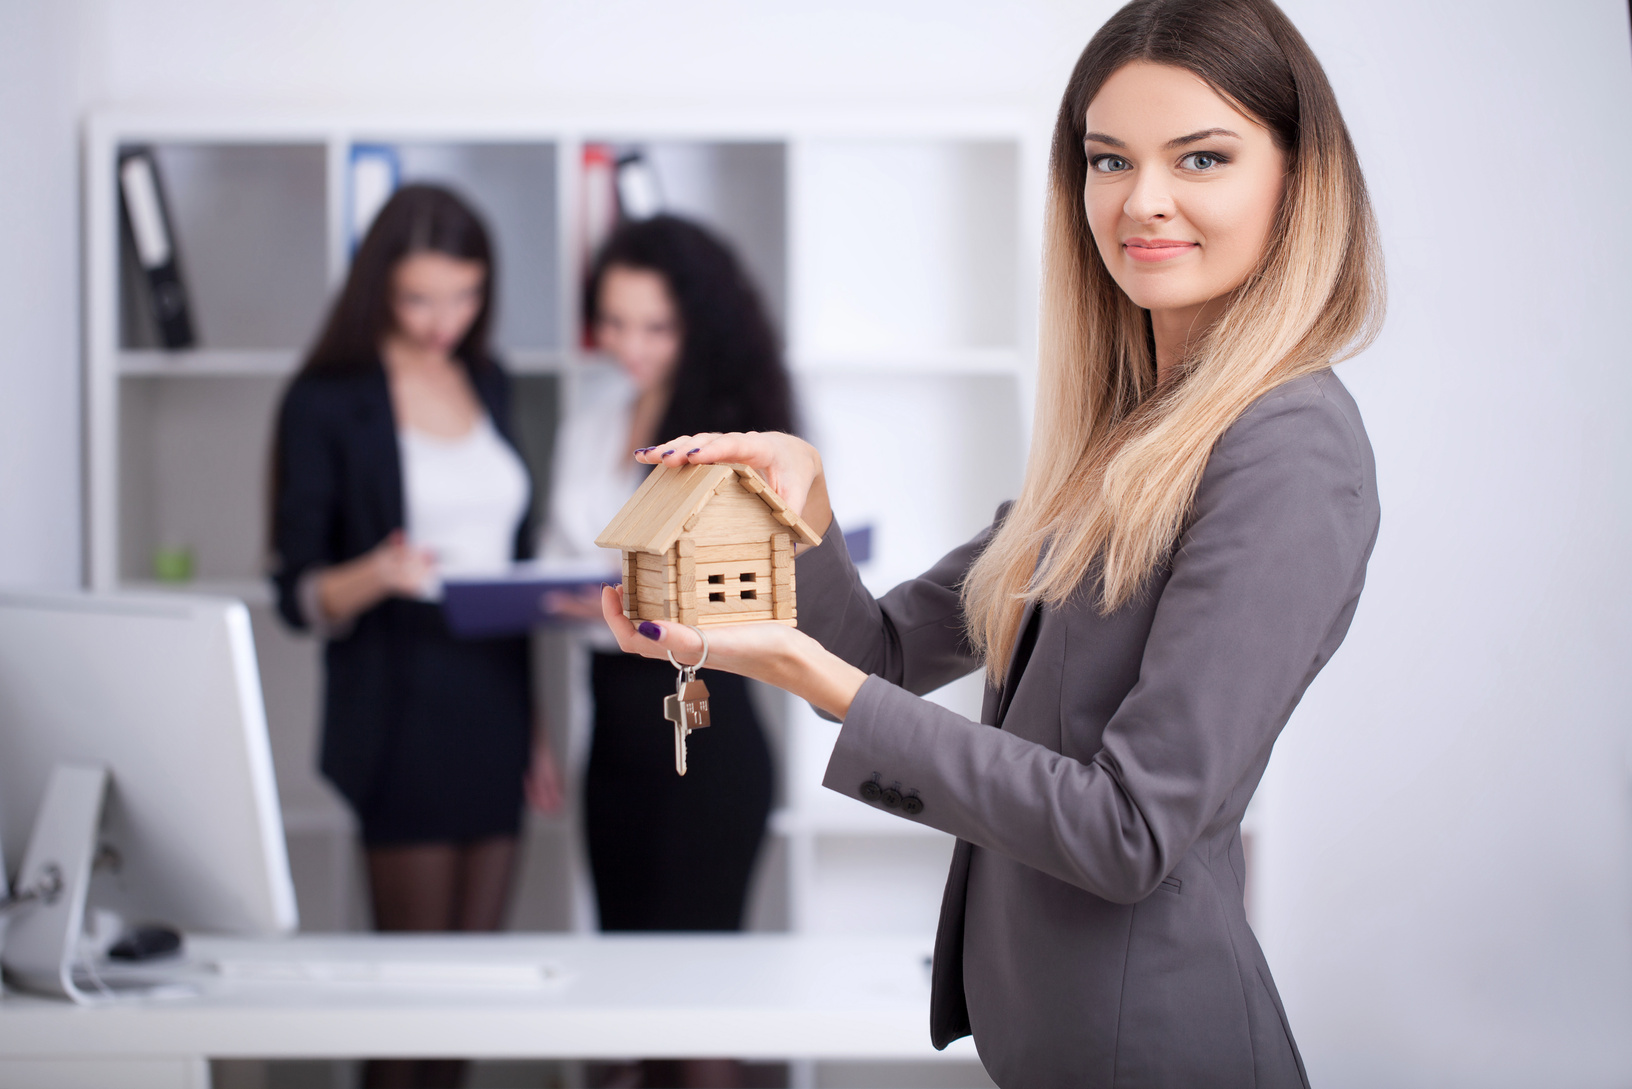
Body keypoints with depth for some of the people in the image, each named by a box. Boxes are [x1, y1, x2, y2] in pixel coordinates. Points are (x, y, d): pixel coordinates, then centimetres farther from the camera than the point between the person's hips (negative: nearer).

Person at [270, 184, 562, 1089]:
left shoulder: (488, 385, 13)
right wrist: (378, 575, -29)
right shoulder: (326, 401, -5)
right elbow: (299, 595, -7)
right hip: (401, 713, -5)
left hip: (497, 702, 5)